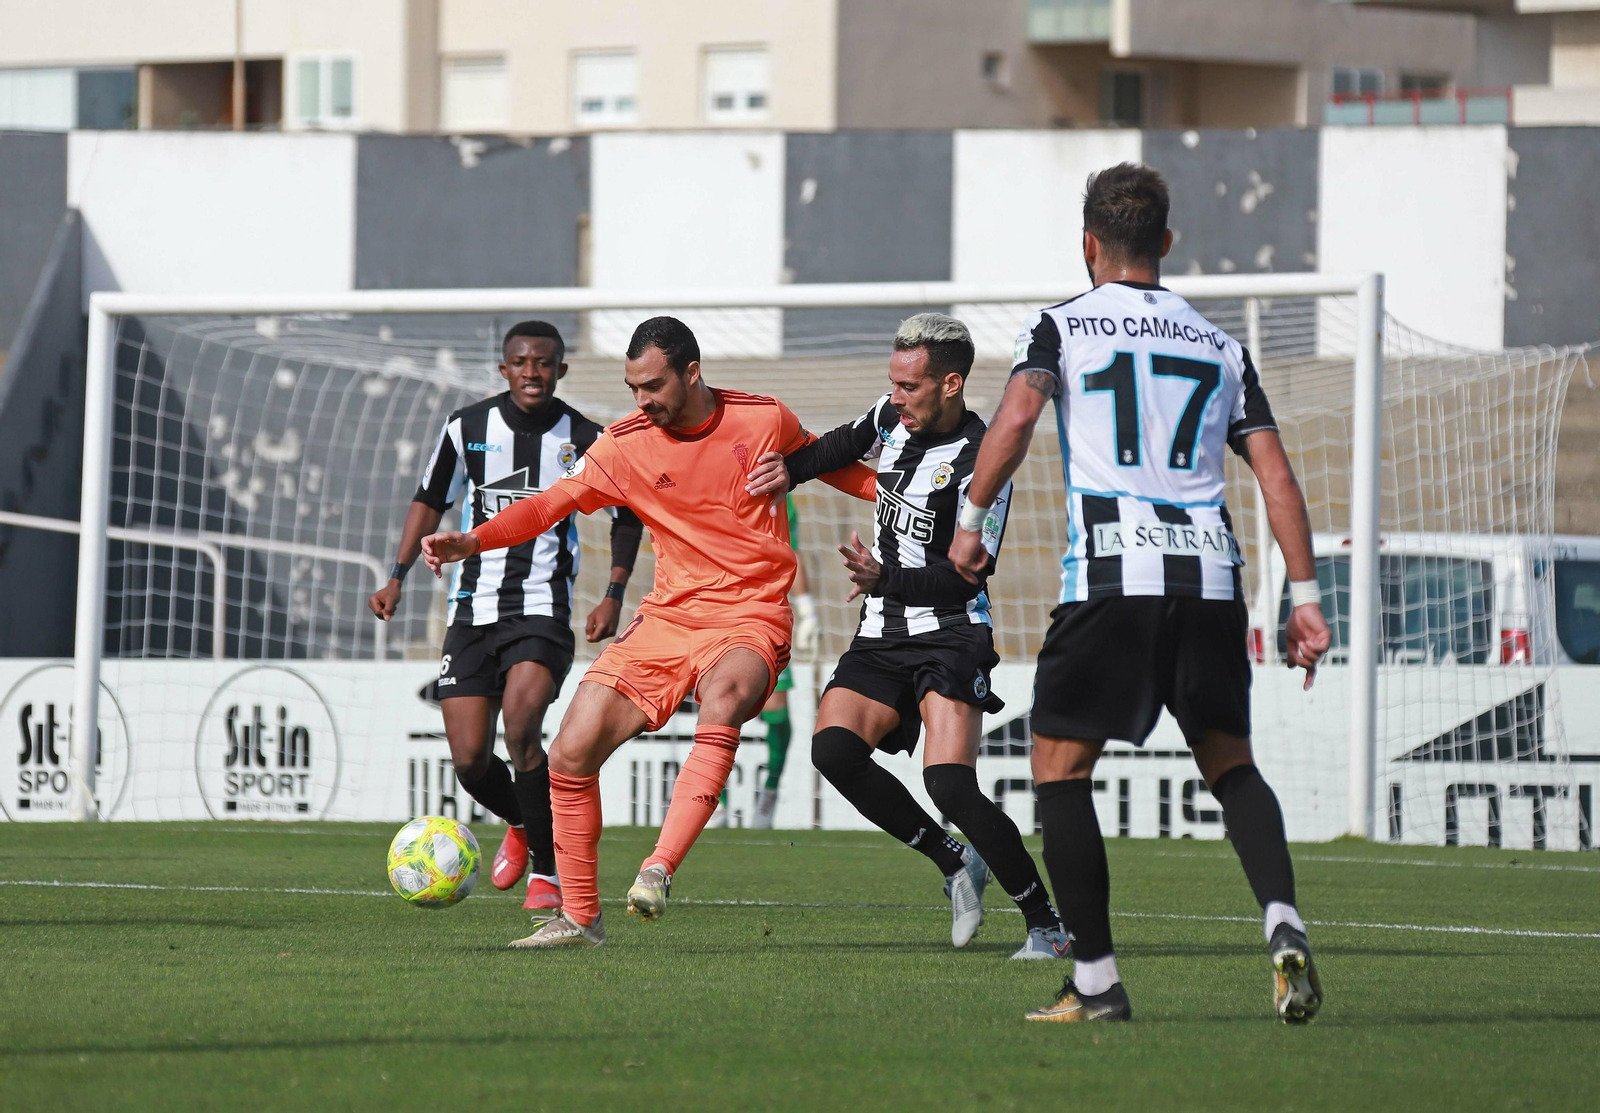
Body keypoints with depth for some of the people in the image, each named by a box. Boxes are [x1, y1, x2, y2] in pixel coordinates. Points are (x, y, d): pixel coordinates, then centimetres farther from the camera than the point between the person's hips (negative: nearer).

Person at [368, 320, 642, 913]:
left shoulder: (584, 441, -2)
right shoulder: (468, 427, 1)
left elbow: (628, 516, 11)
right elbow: (431, 500, 14)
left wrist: (614, 596, 1)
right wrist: (397, 577, 5)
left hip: (543, 607, -3)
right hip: (474, 607, 3)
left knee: (520, 728, -25)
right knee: (469, 759, -2)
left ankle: (548, 868, -11)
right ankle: (520, 825, 32)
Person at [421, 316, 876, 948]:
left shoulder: (764, 421, -1)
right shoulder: (626, 446, -1)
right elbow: (553, 503, -7)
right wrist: (472, 541, -21)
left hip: (751, 621, -3)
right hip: (666, 619, 3)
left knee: (722, 697, -38)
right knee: (570, 754, -7)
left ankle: (658, 872, -43)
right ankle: (579, 917, 9)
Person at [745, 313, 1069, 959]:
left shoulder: (980, 460, -16)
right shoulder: (893, 418, 6)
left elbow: (969, 573, -19)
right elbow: (847, 444, 32)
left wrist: (885, 578, -27)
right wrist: (790, 470, 21)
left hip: (950, 634, -7)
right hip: (882, 635, 7)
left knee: (949, 785, -22)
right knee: (834, 749, -16)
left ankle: (1047, 924, -9)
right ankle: (955, 865, 1)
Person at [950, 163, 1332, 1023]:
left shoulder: (1063, 326, 9)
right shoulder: (1219, 347, 20)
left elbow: (1017, 413, -10)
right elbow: (1276, 474, 13)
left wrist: (971, 521, -1)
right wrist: (1305, 596, 13)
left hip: (1110, 573, -4)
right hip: (1209, 574, 4)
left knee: (1060, 767, 7)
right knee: (1229, 763, 14)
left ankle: (1096, 979, 2)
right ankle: (1282, 921, -11)